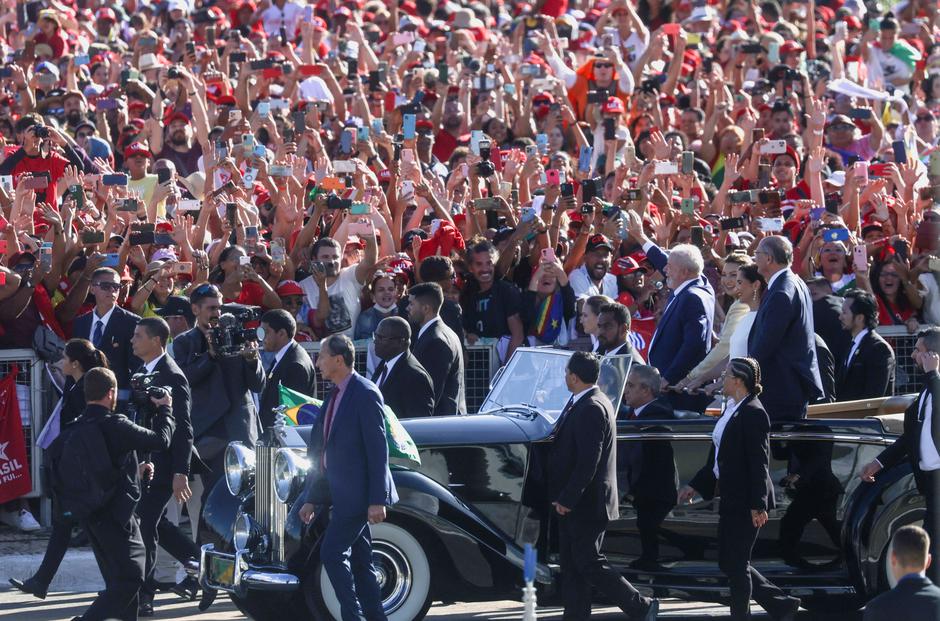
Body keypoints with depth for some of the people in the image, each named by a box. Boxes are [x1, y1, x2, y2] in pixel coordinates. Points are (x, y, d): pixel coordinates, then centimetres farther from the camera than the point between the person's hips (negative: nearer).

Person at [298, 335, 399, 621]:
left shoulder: (365, 394, -12)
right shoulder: (334, 396, 15)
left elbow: (378, 449, -16)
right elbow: (318, 450, 18)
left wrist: (377, 500, -20)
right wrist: (311, 499, 16)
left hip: (357, 494, -9)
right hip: (341, 495, 9)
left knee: (332, 553, -15)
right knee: (360, 562, 9)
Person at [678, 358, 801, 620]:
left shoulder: (753, 413, -14)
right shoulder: (729, 411, 14)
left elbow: (759, 461, -19)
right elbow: (717, 458, 22)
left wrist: (758, 505, -22)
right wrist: (694, 486, 22)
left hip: (745, 502, -10)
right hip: (731, 501, 10)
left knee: (736, 564, -3)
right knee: (729, 564, 13)